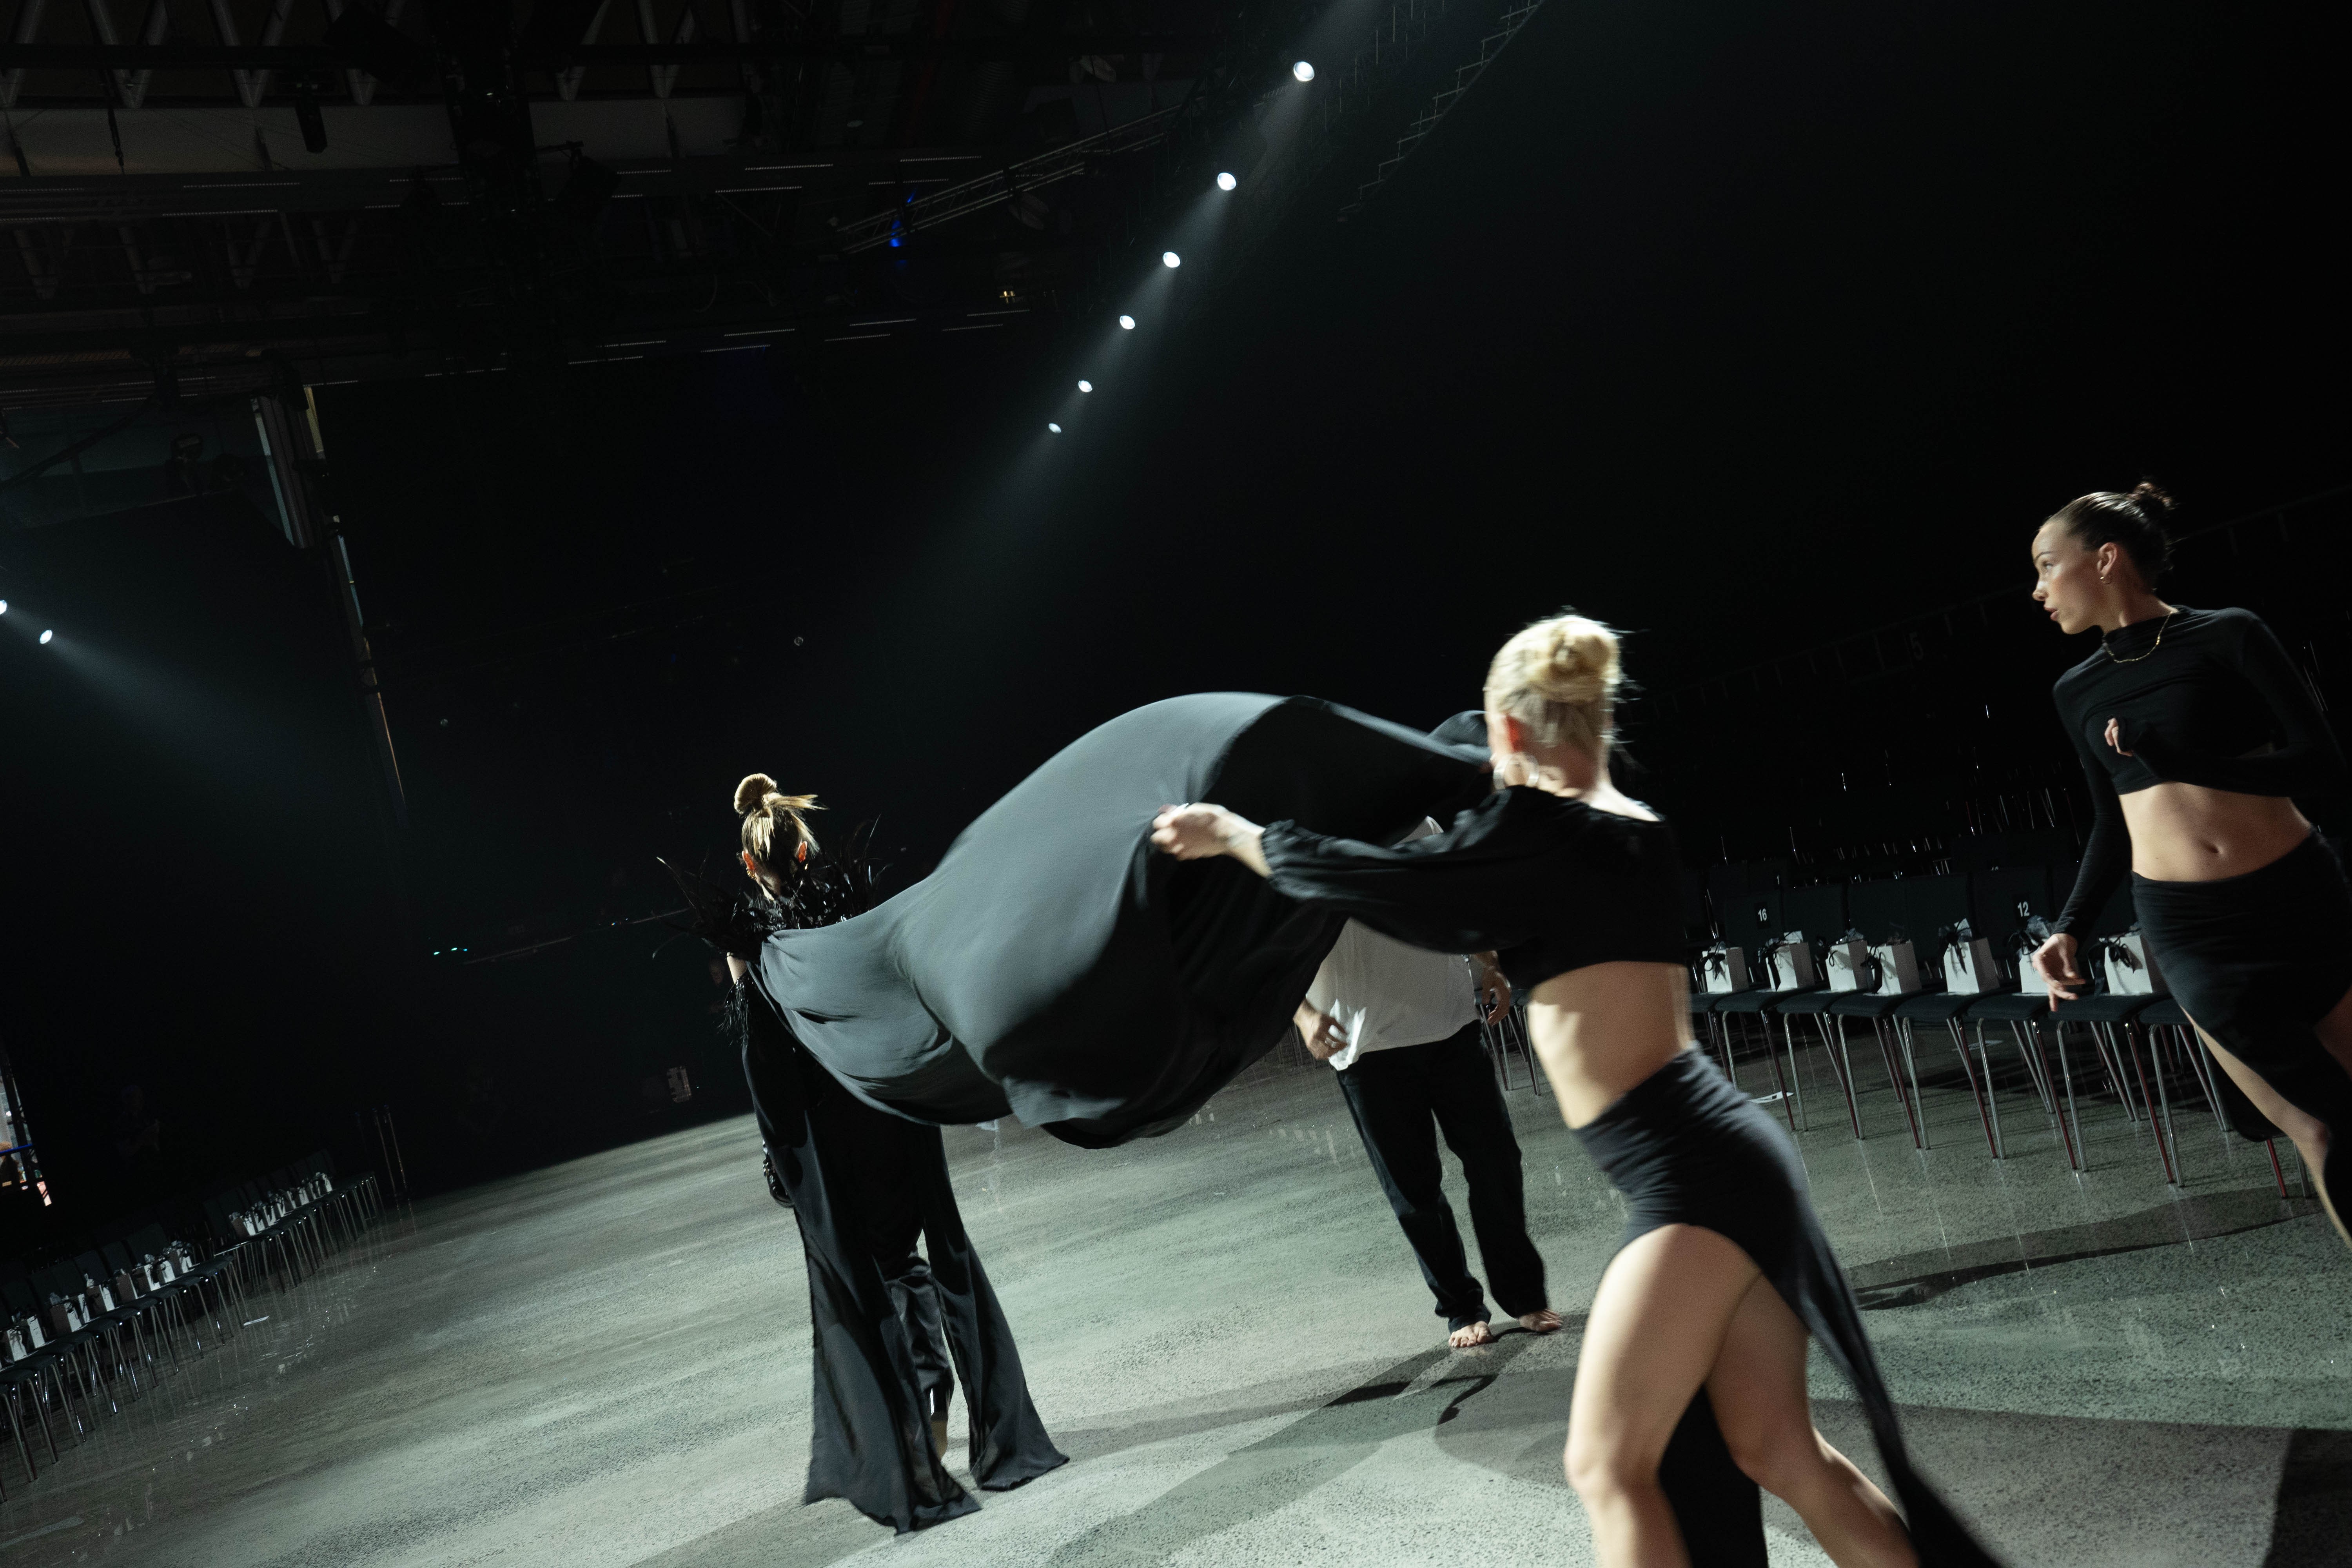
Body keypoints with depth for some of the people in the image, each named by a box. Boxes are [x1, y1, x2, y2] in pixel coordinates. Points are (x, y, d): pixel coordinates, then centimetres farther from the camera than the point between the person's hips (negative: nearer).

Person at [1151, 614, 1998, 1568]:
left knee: (1607, 1465, 1)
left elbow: (1375, 881, -8)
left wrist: (1234, 834, 5)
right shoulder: (1637, 831, 15)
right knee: (1778, 1450, 15)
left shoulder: (1537, 830, -10)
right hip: (1733, 1158, 9)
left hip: (1694, 1173, -9)